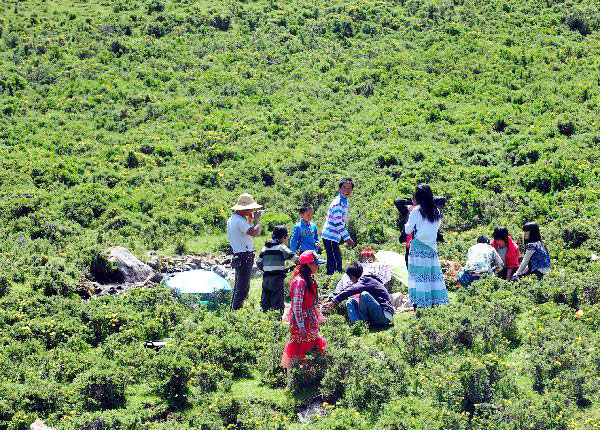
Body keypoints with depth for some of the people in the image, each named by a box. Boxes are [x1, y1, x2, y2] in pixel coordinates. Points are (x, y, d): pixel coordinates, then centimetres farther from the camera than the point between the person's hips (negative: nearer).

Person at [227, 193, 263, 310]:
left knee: (238, 286, 19)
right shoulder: (240, 221, -19)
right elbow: (254, 232, -29)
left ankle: (233, 309, 25)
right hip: (245, 257, -11)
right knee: (243, 287, -6)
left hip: (237, 256, 11)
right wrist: (256, 219, -15)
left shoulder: (232, 219, 13)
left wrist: (250, 219, 15)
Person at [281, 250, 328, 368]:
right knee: (298, 348, -1)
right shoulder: (300, 282, -21)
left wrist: (318, 317, 20)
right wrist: (301, 326, -23)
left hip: (310, 321, 9)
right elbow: (296, 306, -23)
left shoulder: (310, 280, 8)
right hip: (301, 320, -9)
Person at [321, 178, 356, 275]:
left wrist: (347, 238, 20)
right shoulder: (337, 203, -19)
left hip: (335, 236, 10)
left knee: (337, 259, 14)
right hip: (330, 236, -10)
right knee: (332, 262, -9)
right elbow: (338, 223, -23)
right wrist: (347, 238, -21)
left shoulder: (345, 201, 11)